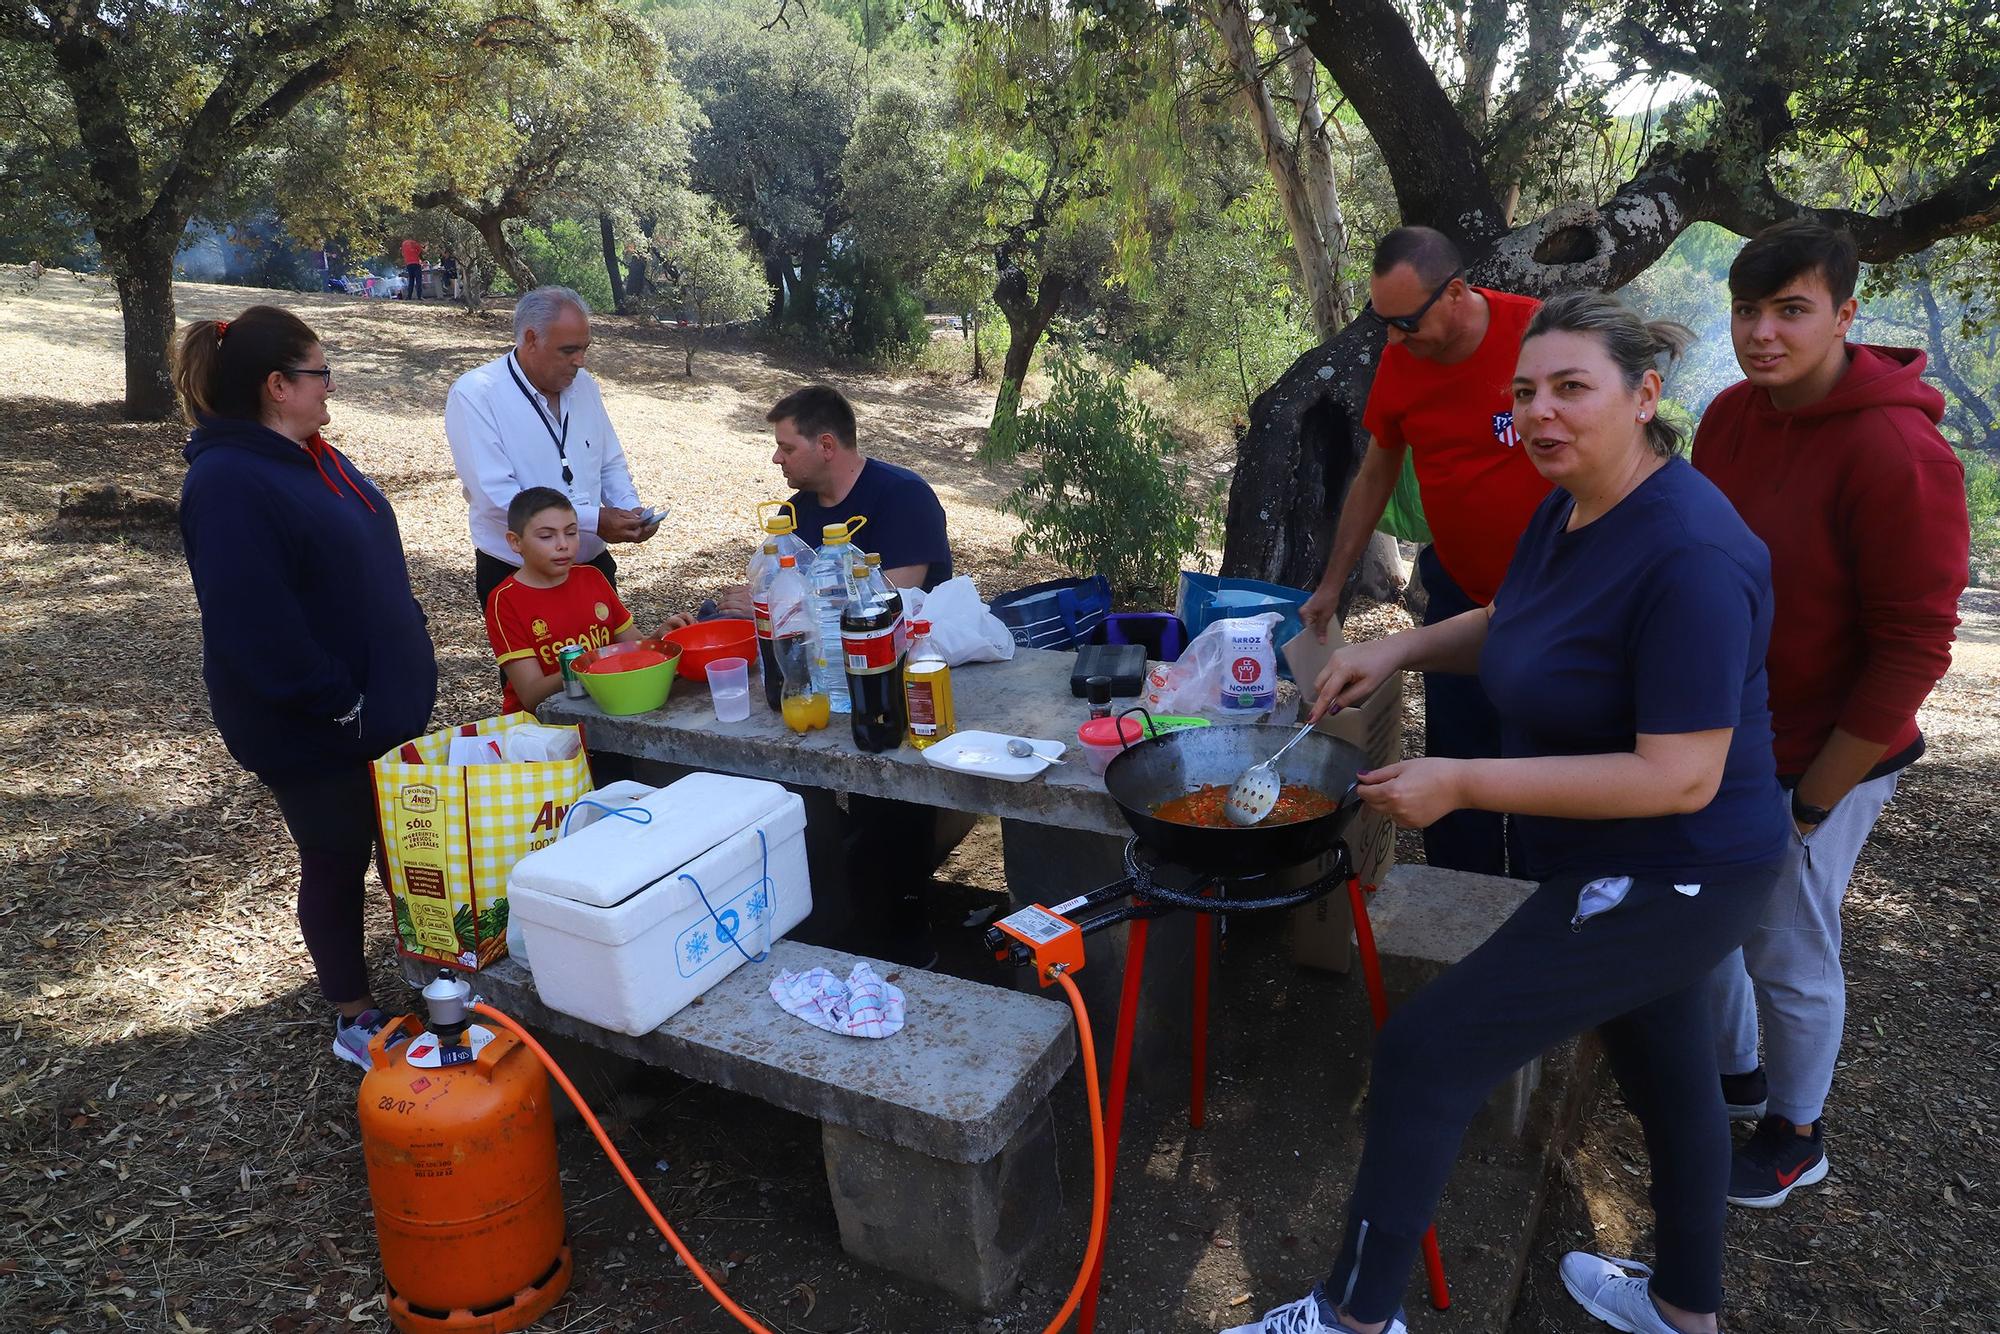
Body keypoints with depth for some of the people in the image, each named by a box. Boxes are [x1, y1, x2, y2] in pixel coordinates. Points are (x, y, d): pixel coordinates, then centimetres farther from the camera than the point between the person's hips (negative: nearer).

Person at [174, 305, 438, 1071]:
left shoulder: (310, 457, 8)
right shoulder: (229, 482, -22)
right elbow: (254, 622, -29)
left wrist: (405, 672, 12)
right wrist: (335, 702, -22)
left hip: (384, 701, 8)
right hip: (314, 729, -8)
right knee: (338, 862, 7)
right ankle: (356, 1022, 25)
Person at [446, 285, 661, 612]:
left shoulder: (583, 384, 5)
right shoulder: (474, 394, -15)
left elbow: (611, 464, 13)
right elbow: (497, 498, -24)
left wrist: (631, 509, -9)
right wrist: (594, 520, -26)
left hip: (594, 565, 6)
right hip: (514, 575, -5)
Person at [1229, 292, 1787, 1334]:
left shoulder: (1688, 555, -29)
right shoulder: (1568, 508, 0)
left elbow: (1681, 777, -30)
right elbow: (1508, 622, 18)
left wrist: (1463, 783, -29)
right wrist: (1399, 648, 0)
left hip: (1665, 881, -10)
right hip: (1644, 870, 10)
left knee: (1425, 1054, -6)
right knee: (1664, 1070, 26)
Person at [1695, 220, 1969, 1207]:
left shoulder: (1895, 452, -23)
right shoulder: (1731, 415, -1)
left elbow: (1914, 648, -20)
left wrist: (1813, 800, -16)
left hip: (1819, 760, -7)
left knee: (1789, 958, 9)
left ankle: (1795, 1136, 34)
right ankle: (1734, 1072, 45)